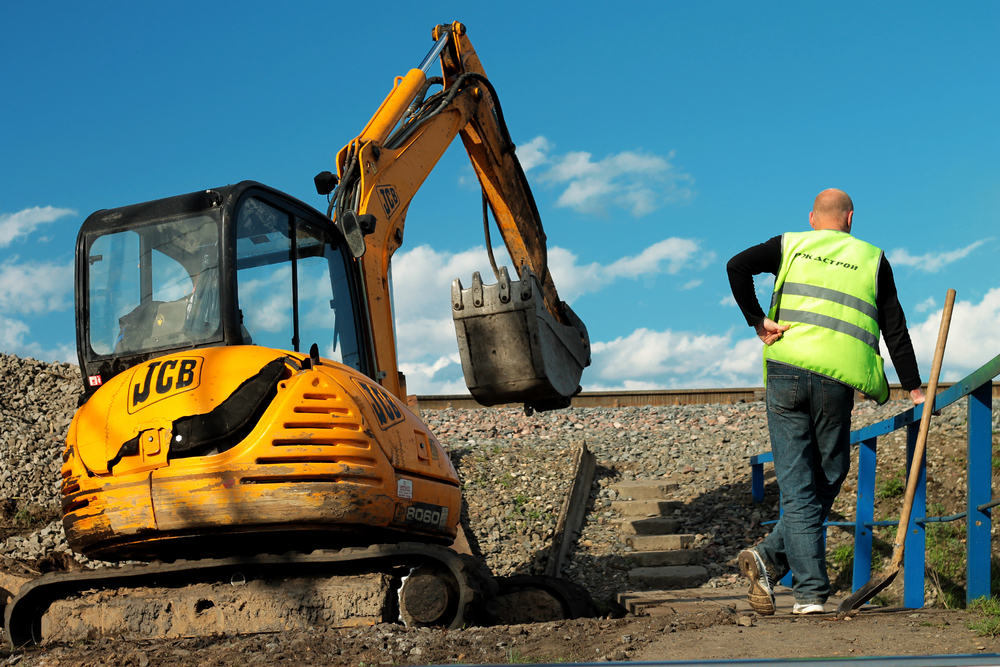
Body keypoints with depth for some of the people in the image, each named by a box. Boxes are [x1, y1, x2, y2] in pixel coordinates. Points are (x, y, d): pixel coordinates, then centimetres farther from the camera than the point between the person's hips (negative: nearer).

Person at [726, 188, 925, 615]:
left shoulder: (791, 245, 15)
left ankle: (810, 592, -5)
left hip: (786, 371, 1)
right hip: (836, 382, -1)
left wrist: (756, 320, 2)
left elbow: (737, 266, -2)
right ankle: (772, 557, -1)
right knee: (828, 480, 13)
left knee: (798, 488, 3)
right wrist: (913, 389, 17)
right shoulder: (872, 259, 15)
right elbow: (895, 329, 13)